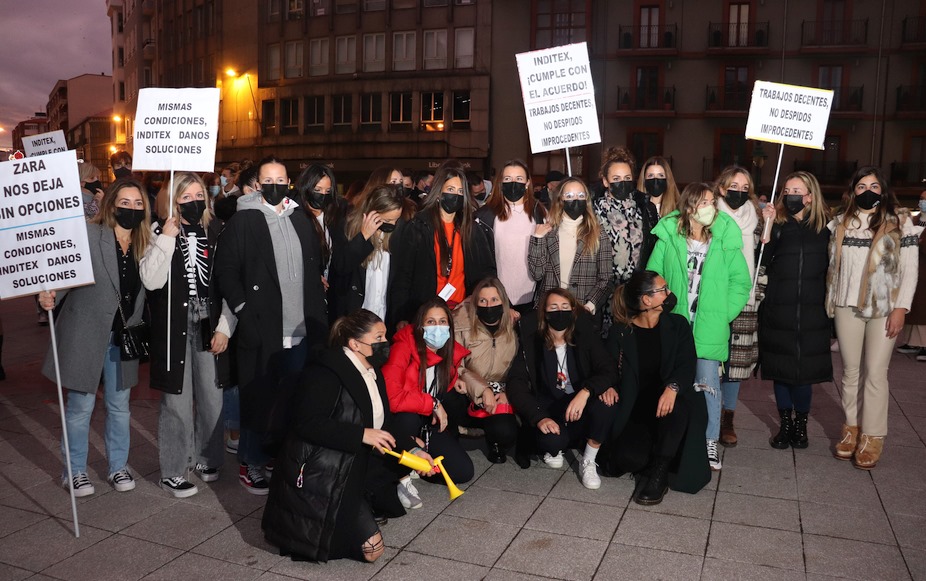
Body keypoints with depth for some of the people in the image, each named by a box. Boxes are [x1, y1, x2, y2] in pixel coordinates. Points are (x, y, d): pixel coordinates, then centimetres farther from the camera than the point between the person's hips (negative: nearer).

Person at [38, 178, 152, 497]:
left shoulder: (144, 243, 3)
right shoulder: (88, 234, -10)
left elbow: (146, 292, 7)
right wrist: (50, 294, -34)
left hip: (123, 337, 4)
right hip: (85, 334, -4)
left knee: (119, 406, 15)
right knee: (81, 406, 7)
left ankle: (118, 467, 31)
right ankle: (75, 471, 25)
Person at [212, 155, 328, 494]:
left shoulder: (301, 219, 11)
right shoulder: (243, 221, -4)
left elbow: (315, 268, 16)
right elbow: (225, 271, -6)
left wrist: (317, 317, 8)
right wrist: (244, 311, -11)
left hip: (301, 330, 5)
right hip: (261, 331, -4)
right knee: (259, 400, 6)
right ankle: (251, 464, 23)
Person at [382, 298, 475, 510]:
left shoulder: (452, 353, -4)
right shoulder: (403, 347, -22)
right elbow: (390, 397, -34)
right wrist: (432, 404, -26)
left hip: (430, 423, 6)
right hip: (402, 421, -5)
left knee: (464, 472, -10)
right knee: (409, 418, -40)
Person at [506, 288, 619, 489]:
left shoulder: (585, 335, -4)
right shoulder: (531, 341, -6)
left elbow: (609, 369, -14)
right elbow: (516, 384, -12)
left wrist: (585, 392, -34)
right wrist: (539, 417, -27)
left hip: (582, 406, 1)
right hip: (550, 410, -1)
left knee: (605, 404, -32)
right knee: (553, 440, -34)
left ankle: (588, 462, -6)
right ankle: (553, 449, 8)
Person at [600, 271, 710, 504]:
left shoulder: (678, 325, 3)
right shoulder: (620, 332, 1)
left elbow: (687, 365, -8)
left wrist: (673, 388, -29)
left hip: (669, 401, 0)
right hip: (634, 411, 0)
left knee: (677, 408, -39)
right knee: (627, 456, -28)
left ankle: (658, 474, -21)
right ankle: (656, 463, 8)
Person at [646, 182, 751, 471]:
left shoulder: (725, 241, -1)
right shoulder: (668, 237, -2)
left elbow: (741, 282, 3)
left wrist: (723, 313, -4)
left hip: (709, 327, 0)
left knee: (708, 383, -3)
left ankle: (710, 442, 13)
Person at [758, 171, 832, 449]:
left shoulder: (825, 227, 2)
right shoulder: (777, 224, 0)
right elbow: (762, 264, -9)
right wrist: (767, 228, -16)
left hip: (812, 311, 0)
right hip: (778, 310, 0)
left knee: (804, 369, 3)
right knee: (781, 369, 8)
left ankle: (800, 424, 23)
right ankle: (785, 424, 23)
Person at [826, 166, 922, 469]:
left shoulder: (900, 222, 1)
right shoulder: (840, 223, 10)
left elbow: (910, 268, -2)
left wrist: (901, 308, -9)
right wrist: (830, 301, 3)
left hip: (884, 308, -3)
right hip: (847, 306, 3)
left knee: (875, 373, -2)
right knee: (849, 370, 9)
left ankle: (872, 437, 7)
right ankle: (851, 428, 20)